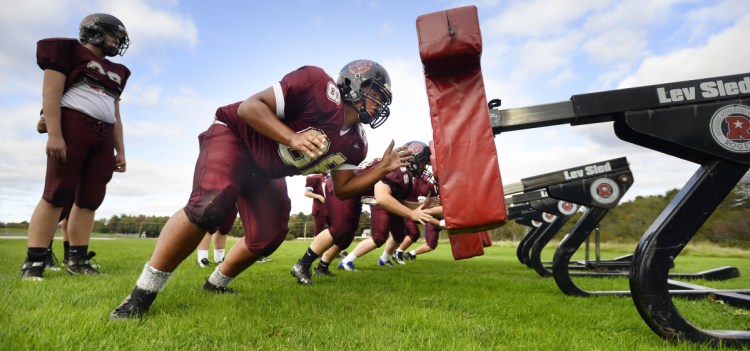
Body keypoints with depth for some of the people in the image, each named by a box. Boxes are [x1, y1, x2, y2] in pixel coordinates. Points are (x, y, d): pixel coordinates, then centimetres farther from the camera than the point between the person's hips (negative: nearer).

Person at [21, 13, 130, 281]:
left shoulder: (115, 72, 24)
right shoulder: (70, 51, 5)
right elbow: (51, 93, -6)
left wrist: (120, 151, 16)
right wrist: (54, 134, -17)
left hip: (103, 138, 6)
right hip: (73, 127, -6)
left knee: (89, 200, 2)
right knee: (57, 195, -10)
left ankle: (77, 260, 6)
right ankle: (33, 262, -5)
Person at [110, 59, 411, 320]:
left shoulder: (354, 143, -5)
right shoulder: (318, 85, -27)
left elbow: (343, 188, 0)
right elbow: (249, 106, -26)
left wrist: (383, 169, -10)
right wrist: (293, 138, -39)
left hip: (266, 172, 7)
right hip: (235, 135, -7)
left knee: (269, 237, 0)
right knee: (211, 203, -30)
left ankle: (216, 284, 29)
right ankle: (143, 292, -13)